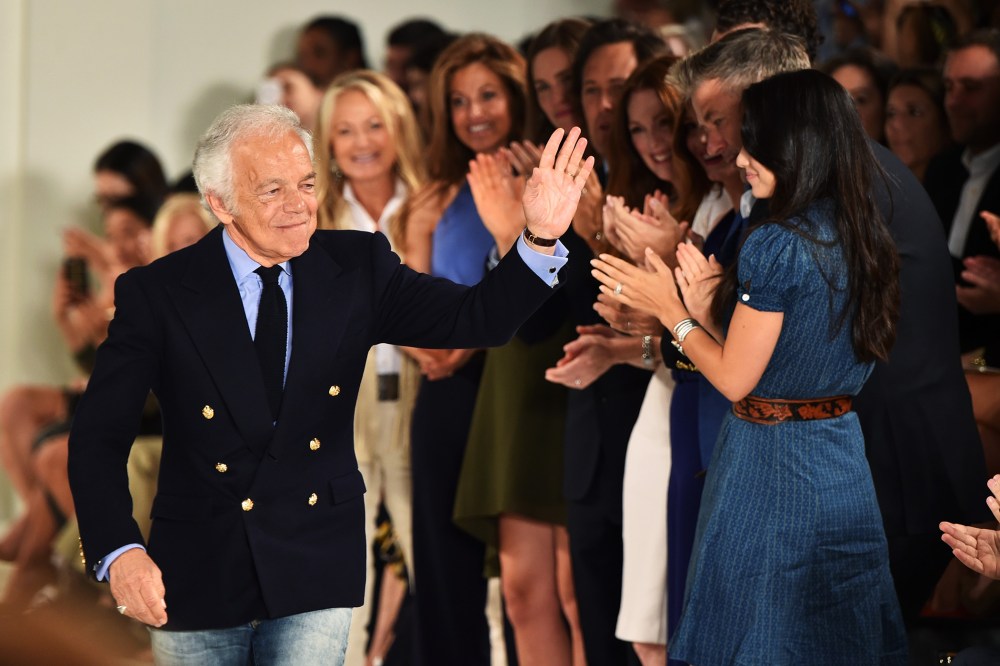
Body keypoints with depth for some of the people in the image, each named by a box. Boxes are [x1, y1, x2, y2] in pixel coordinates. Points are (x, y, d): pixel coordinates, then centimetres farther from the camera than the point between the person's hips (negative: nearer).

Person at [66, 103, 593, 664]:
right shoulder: (157, 294, -9)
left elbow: (478, 319, -3)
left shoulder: (357, 266, -1)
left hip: (316, 574, 1)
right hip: (198, 575, -1)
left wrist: (541, 237, -21)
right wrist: (119, 552, -26)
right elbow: (99, 437, -10)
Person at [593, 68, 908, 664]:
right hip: (843, 455, 8)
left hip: (771, 462, -8)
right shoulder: (862, 238, 5)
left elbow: (735, 380, -13)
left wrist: (668, 308, -2)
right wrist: (705, 309, 7)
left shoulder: (775, 246, -19)